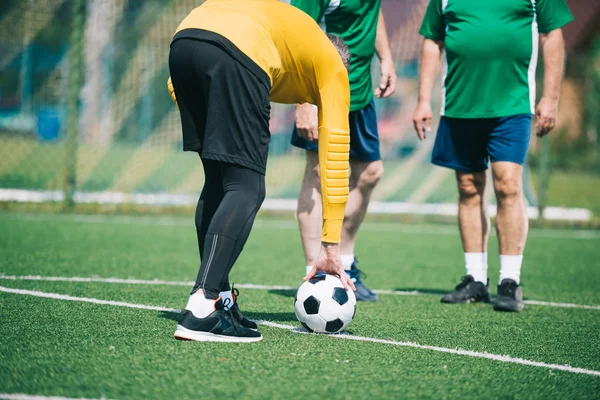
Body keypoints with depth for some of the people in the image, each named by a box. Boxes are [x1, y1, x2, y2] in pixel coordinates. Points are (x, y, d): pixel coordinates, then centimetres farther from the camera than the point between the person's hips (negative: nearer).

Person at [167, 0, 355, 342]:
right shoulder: (333, 67, 27)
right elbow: (335, 157, 22)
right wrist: (330, 248, 23)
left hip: (183, 41, 6)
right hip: (237, 51, -6)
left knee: (219, 182, 18)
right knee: (246, 189, -1)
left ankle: (218, 298, 18)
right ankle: (202, 310, -12)